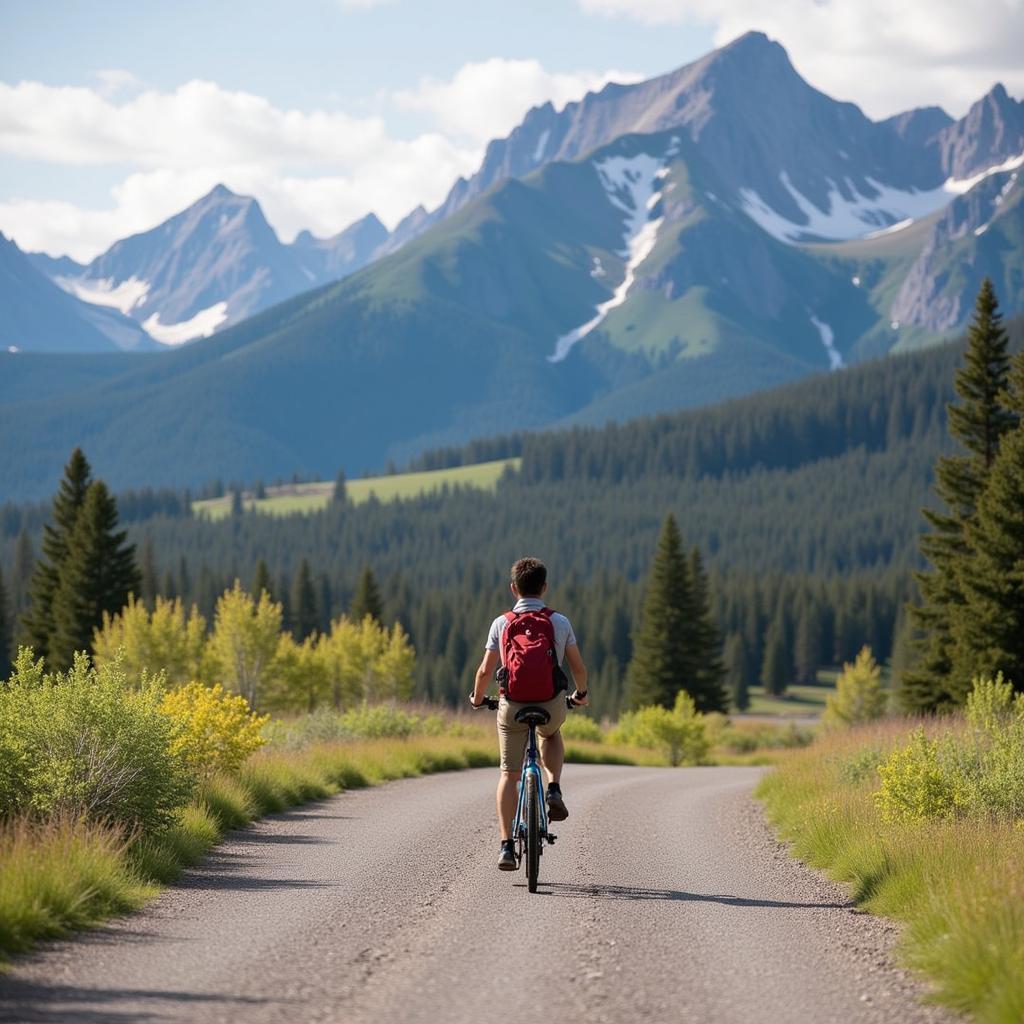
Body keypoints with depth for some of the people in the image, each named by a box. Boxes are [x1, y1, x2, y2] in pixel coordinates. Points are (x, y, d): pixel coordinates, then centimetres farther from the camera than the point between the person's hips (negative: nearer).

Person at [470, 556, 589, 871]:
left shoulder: (501, 623, -1)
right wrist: (581, 694, 24)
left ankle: (507, 845, 2)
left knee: (509, 774, 10)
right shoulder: (560, 622, 0)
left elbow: (485, 670, -1)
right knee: (551, 735, 36)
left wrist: (477, 699, 18)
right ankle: (554, 791, 15)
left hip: (512, 707, -1)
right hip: (552, 705, 1)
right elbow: (578, 667, 4)